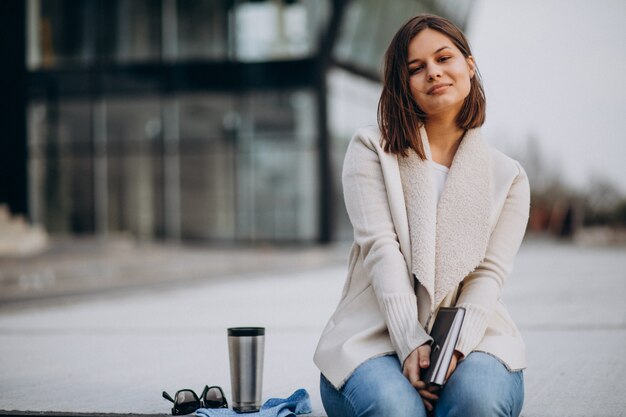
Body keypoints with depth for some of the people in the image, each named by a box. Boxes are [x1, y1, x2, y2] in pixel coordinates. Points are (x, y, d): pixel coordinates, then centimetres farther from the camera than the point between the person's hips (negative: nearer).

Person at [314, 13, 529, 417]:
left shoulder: (508, 176, 11)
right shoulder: (372, 150, 6)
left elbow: (489, 275, 1)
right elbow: (381, 249, -7)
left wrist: (455, 347, -18)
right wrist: (411, 343, -20)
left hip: (470, 338, 1)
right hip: (375, 335, -1)